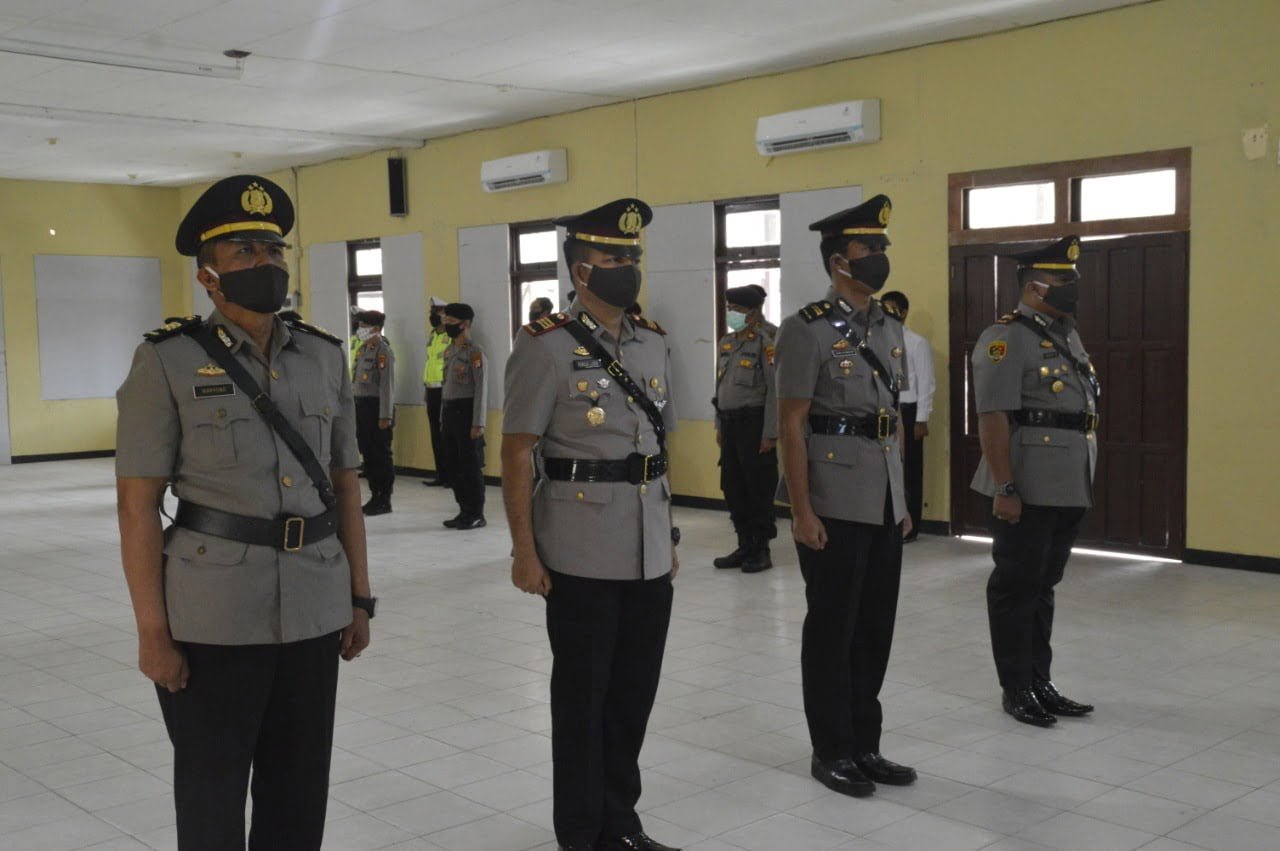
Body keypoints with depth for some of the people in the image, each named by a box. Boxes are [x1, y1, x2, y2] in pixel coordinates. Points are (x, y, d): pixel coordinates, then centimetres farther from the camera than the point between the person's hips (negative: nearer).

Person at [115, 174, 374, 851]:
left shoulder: (325, 358, 7)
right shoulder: (168, 363, -6)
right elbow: (137, 505, -8)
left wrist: (358, 597, 9)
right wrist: (152, 631, -11)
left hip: (314, 611, 4)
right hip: (212, 617, -4)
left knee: (300, 794, 14)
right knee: (213, 795, 9)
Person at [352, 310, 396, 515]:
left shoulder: (383, 351, -12)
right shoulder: (362, 350, 14)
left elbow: (388, 385, -16)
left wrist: (386, 416, -20)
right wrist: (354, 409, 16)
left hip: (376, 407, -8)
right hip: (361, 406, 8)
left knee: (381, 455, -2)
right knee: (367, 453, 11)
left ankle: (385, 500, 4)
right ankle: (375, 496, 20)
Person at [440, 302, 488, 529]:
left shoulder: (475, 353, -11)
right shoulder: (449, 351, 14)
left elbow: (482, 390, -15)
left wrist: (478, 423, -19)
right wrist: (443, 418, 16)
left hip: (466, 412, -8)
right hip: (450, 411, 8)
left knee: (471, 465, -3)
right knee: (455, 465, 11)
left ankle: (476, 514, 4)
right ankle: (464, 511, 19)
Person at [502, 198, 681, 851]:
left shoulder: (653, 344, 10)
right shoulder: (547, 347, -9)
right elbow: (516, 453, -10)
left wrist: (668, 536, 15)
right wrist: (524, 550, -13)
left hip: (649, 552, 6)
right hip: (581, 555, -6)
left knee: (635, 693, 14)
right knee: (582, 696, 7)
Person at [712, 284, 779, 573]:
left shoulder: (768, 338, -10)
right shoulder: (727, 341, 14)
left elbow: (776, 389, -15)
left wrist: (770, 433, -17)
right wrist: (719, 426, 17)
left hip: (755, 423, -8)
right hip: (730, 423, 8)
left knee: (759, 489, -1)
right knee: (733, 487, 11)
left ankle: (761, 551, 10)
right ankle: (745, 546, 23)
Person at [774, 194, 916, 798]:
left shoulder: (890, 329, 12)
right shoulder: (807, 330, -11)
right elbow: (791, 425, -13)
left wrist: (901, 498, 14)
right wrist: (802, 511, -17)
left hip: (884, 503, 7)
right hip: (832, 504, -7)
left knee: (876, 628, 13)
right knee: (832, 629, 4)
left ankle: (865, 745, 25)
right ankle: (832, 752, 17)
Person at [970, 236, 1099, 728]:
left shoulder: (1070, 336, 15)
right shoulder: (1005, 338, -12)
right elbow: (993, 418, -18)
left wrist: (1084, 482, 16)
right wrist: (1004, 489, -21)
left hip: (1069, 490, 8)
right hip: (1025, 493, -8)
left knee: (1043, 587, 16)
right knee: (1016, 590, 3)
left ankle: (1040, 682, 26)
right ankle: (1016, 689, 14)